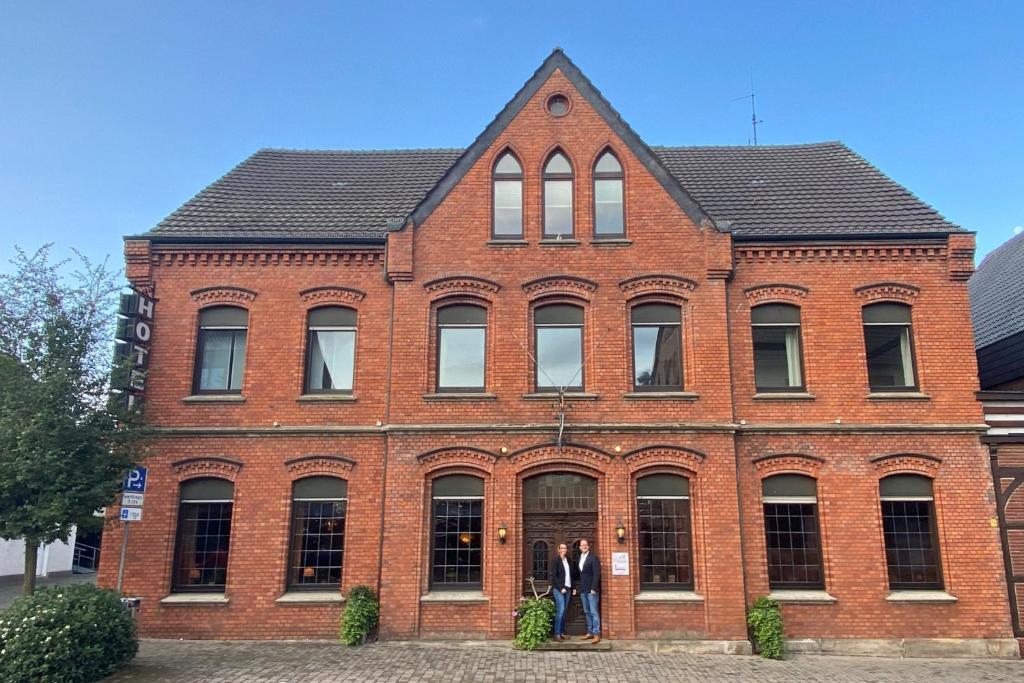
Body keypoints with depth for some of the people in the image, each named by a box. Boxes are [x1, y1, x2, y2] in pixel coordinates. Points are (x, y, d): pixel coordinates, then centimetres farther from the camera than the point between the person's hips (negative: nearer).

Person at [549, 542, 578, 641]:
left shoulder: (569, 561, 12)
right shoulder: (555, 560, -5)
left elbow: (573, 575, 16)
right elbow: (554, 576, -10)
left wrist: (574, 587, 8)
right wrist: (561, 588, -14)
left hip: (568, 589, 6)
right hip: (558, 589, -6)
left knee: (564, 611, 6)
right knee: (560, 610, -12)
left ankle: (562, 633, 10)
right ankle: (557, 634, -10)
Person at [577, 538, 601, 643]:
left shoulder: (593, 558, -7)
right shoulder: (579, 558, 13)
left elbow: (597, 574, -13)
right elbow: (579, 574, 14)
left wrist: (594, 588, -18)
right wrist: (578, 587, 7)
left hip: (592, 589, -7)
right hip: (583, 589, 7)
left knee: (593, 612, -7)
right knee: (587, 612, 10)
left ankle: (596, 634, -5)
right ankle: (590, 632, 16)